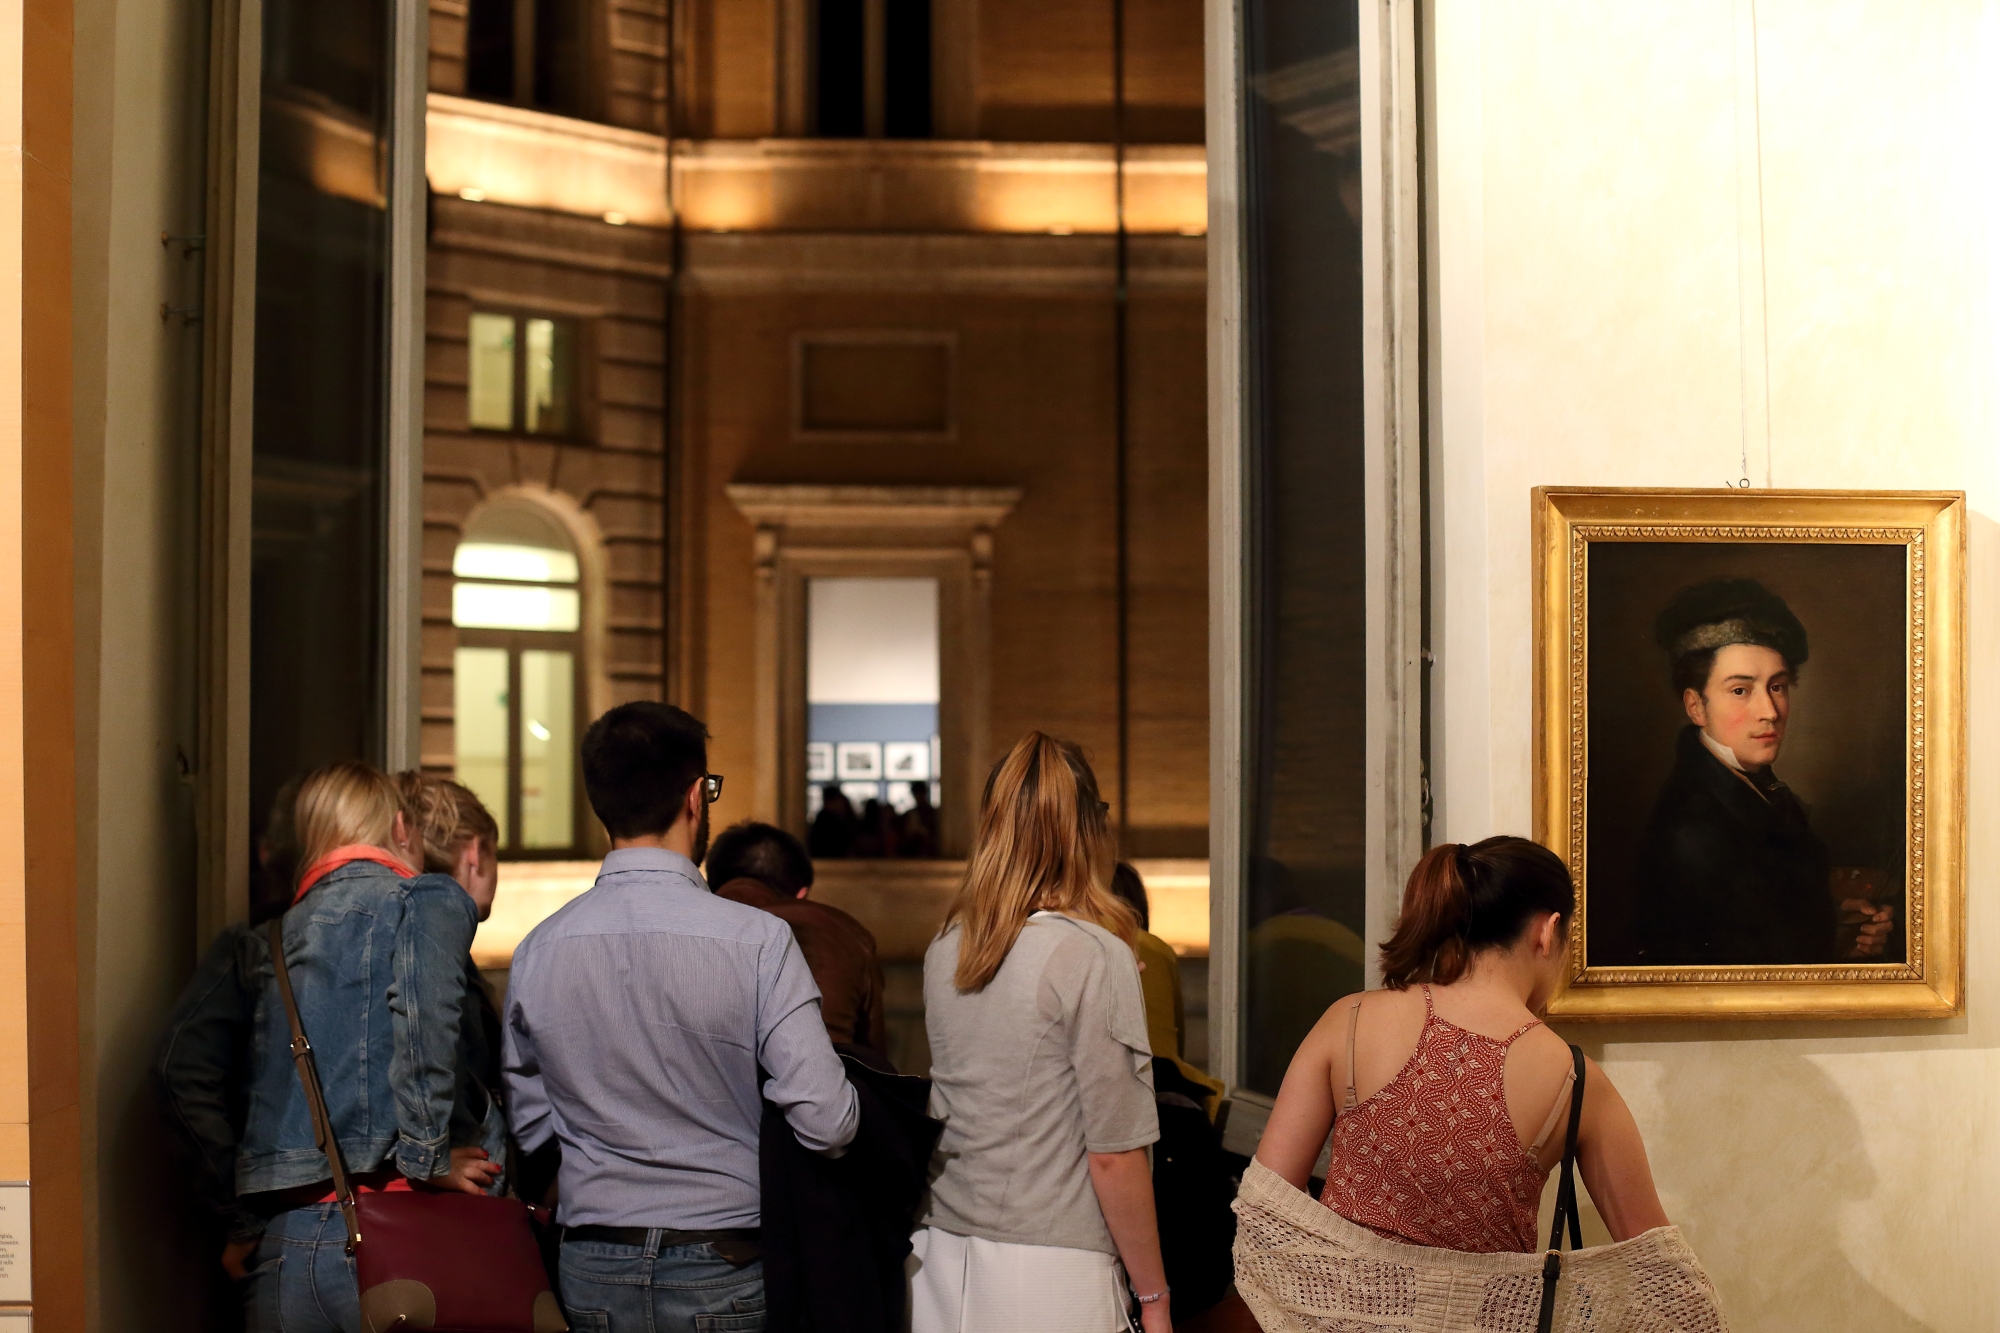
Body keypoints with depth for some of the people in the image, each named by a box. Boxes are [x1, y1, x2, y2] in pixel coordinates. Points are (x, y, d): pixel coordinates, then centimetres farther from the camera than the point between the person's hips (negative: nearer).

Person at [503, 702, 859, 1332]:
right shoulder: (756, 939, -17)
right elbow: (827, 1122, -18)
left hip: (592, 1277, 4)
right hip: (724, 1268, -3)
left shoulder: (538, 949, -5)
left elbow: (529, 1127, 6)